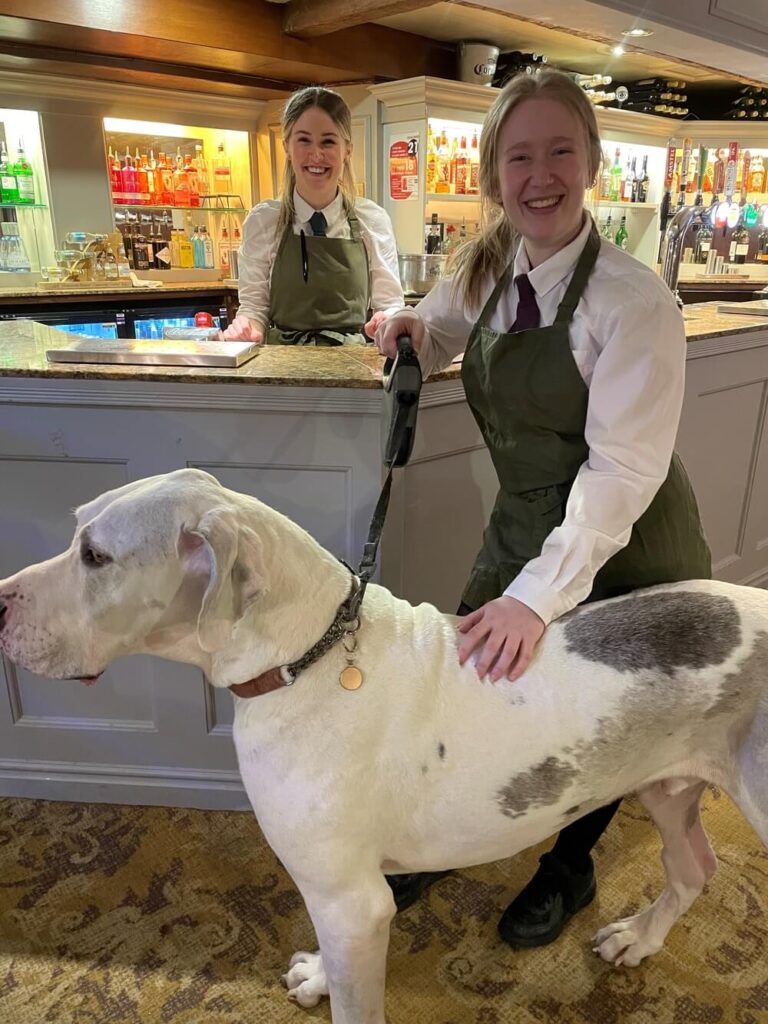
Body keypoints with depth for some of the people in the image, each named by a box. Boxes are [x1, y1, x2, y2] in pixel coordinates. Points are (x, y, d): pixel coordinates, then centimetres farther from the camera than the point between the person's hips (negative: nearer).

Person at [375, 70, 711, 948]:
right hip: (522, 527, 5)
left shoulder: (634, 301, -23)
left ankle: (569, 868, 46)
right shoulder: (488, 273, -2)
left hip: (626, 554, -5)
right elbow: (442, 331, 18)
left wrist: (539, 594, -36)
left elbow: (621, 469, -28)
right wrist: (413, 329, -6)